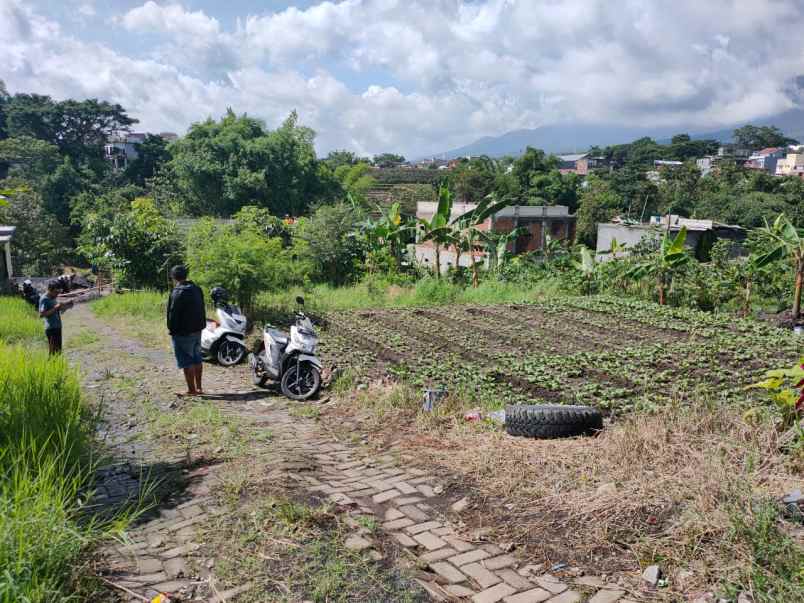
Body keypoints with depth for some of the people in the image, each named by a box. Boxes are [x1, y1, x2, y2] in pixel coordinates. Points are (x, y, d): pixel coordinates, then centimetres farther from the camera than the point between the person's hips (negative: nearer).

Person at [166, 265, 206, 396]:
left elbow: (173, 313, -17)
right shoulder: (197, 289, 8)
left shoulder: (178, 292, -18)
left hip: (183, 332, -8)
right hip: (197, 330, 8)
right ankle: (199, 387, 23)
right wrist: (201, 325, 15)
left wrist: (172, 329, -5)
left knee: (186, 362, -1)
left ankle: (192, 390, 2)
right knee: (196, 360, 15)